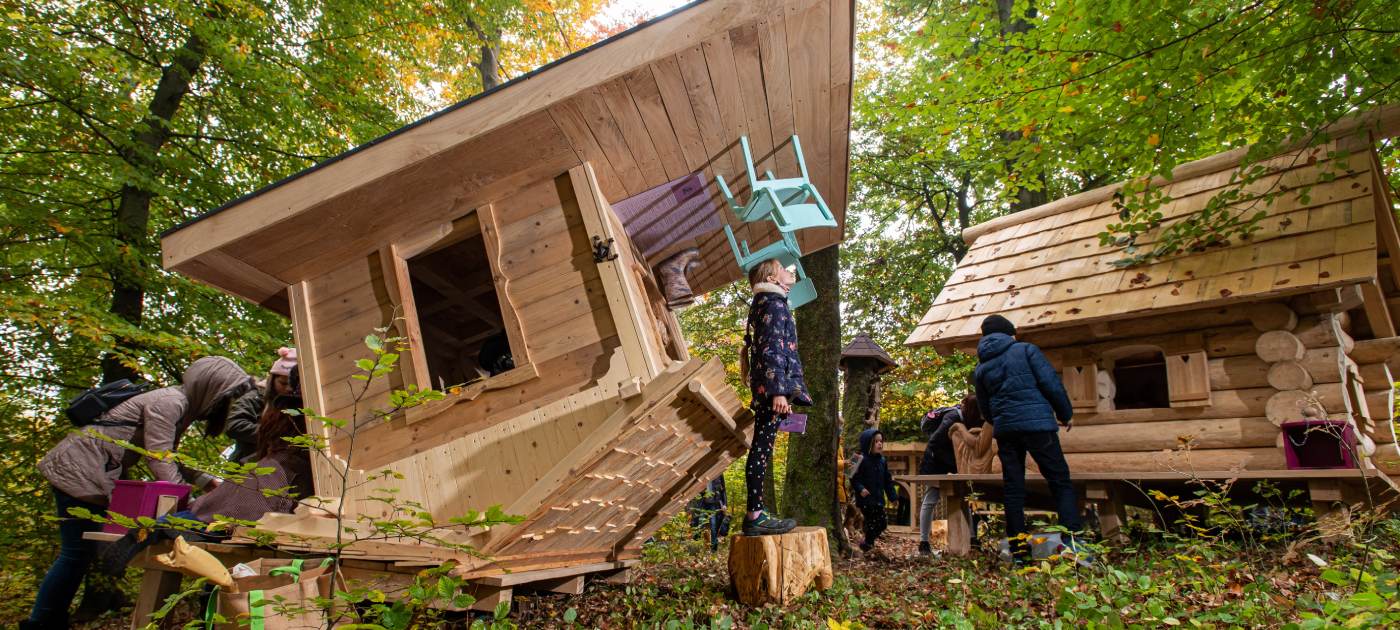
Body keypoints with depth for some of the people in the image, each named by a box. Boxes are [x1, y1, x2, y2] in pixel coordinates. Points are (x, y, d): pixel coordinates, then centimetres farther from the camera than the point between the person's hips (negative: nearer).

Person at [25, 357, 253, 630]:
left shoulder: (181, 407, 8)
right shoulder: (169, 402, -23)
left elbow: (170, 461, 13)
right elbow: (159, 460, -25)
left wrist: (211, 482, 4)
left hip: (94, 474, 10)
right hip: (78, 471, -10)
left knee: (81, 551, 14)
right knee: (78, 552, -4)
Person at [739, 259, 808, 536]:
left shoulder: (762, 303, 25)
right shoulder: (774, 303, -5)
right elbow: (773, 348, -15)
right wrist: (778, 391, -22)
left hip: (764, 388, 10)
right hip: (774, 383, -10)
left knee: (761, 448, 9)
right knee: (762, 448, -10)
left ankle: (755, 513, 13)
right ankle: (755, 515, -9)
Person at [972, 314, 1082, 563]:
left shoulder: (980, 368, 14)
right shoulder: (1025, 349, 2)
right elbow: (1051, 382, -4)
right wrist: (1065, 414, 8)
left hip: (1004, 430, 4)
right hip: (1037, 423, -4)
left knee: (1013, 488, 8)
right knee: (1061, 482, 3)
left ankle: (1018, 548, 8)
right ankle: (1074, 542, -5)